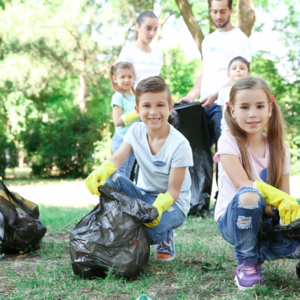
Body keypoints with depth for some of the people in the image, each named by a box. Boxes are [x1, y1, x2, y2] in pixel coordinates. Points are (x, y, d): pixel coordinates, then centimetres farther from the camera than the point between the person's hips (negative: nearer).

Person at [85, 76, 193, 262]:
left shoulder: (179, 144, -21)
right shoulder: (136, 132, -6)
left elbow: (173, 191, -19)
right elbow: (116, 159, -16)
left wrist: (157, 208, -40)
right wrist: (101, 172, -40)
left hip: (173, 203, -4)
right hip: (144, 194, 5)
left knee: (152, 227, -36)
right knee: (111, 181, -24)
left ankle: (165, 238, 3)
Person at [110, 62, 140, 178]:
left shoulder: (135, 95, 12)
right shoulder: (118, 97, -10)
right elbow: (117, 121, -18)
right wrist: (135, 113, -20)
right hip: (122, 139, -7)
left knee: (128, 174, 14)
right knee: (120, 175, -3)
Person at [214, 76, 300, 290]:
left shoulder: (278, 149, 4)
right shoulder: (229, 142, -9)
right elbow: (243, 184, -22)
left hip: (267, 223, 4)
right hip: (233, 221, -3)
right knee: (249, 195, -37)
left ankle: (258, 253, 5)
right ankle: (246, 261, -13)